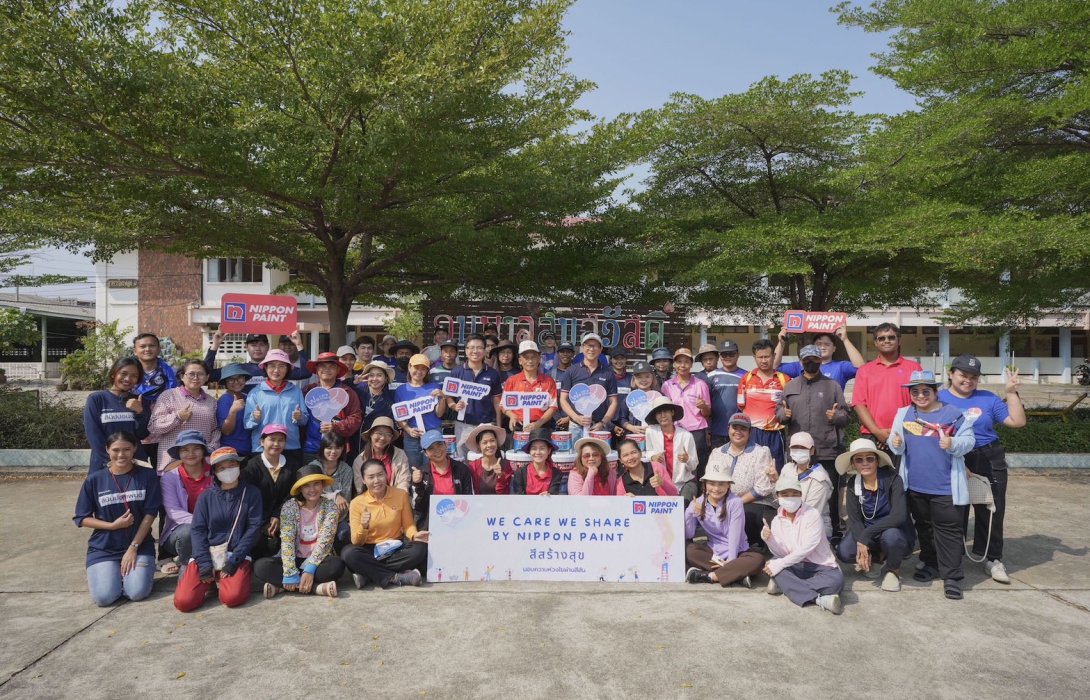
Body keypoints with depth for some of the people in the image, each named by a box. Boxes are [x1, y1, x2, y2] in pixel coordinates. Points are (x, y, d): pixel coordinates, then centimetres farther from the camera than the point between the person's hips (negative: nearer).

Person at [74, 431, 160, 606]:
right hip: (103, 548, 1)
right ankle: (111, 574, 15)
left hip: (140, 545, -1)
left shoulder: (147, 476, -4)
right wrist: (113, 525, -14)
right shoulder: (94, 479, -2)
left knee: (138, 593, -20)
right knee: (104, 597, -18)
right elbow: (81, 518, 1)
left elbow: (149, 514, -5)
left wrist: (133, 548, -11)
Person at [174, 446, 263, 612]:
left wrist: (234, 559, -12)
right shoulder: (206, 496, 7)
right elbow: (197, 529, 1)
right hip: (207, 554, 2)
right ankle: (210, 582, 13)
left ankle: (222, 581, 7)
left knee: (233, 597, -28)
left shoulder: (251, 493, 3)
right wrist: (204, 563, -11)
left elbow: (254, 527, -3)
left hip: (237, 555, -2)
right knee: (184, 601, -18)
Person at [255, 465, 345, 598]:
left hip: (319, 560, -1)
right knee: (261, 566, -26)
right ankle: (317, 587, -31)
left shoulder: (330, 507, -6)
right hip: (295, 559, 2)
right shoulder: (289, 506, -5)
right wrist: (290, 573, -26)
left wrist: (309, 570, -27)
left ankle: (281, 585, -24)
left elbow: (324, 541, -15)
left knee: (337, 565, -34)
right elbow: (286, 540, -15)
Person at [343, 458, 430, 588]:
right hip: (370, 550, -1)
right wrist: (364, 527, -27)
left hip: (396, 548, 1)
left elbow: (408, 525, 3)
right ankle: (396, 577, -27)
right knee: (348, 553, -33)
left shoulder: (401, 495, -2)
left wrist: (415, 535, -20)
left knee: (421, 549, -30)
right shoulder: (357, 503, -5)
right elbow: (356, 542, -5)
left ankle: (367, 574, -23)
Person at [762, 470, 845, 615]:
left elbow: (807, 548, -20)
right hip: (794, 567, 3)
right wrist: (769, 539, -25)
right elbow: (781, 553, -4)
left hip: (819, 565, -3)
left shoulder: (812, 515, -11)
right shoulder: (777, 521, 3)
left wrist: (780, 564, -26)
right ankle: (818, 598, -32)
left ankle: (785, 584, -25)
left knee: (836, 580, -33)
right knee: (772, 564, -27)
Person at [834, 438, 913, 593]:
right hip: (866, 533, 3)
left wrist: (865, 535, -33)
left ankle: (892, 569, -4)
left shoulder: (891, 479, -19)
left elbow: (899, 516, -29)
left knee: (890, 535, -38)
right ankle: (876, 558, 9)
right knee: (844, 552, -25)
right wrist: (862, 543, -30)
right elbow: (854, 519, -11)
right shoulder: (853, 484, -7)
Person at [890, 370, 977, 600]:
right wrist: (896, 444, -15)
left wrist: (953, 444, -24)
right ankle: (931, 564, 34)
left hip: (946, 487, -4)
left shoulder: (954, 414, -6)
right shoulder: (904, 415, 4)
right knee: (924, 526, 18)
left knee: (949, 530, -1)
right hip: (915, 486, 4)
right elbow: (896, 445, 8)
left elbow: (968, 441, -5)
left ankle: (951, 577, 4)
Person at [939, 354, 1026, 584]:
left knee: (990, 511, 6)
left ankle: (992, 558, 21)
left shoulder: (988, 399, 8)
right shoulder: (939, 399, -2)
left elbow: (1018, 422, 3)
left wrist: (1011, 393, -2)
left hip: (990, 462, 2)